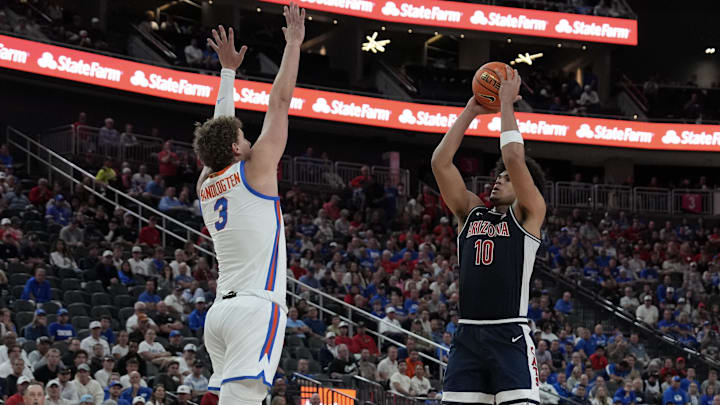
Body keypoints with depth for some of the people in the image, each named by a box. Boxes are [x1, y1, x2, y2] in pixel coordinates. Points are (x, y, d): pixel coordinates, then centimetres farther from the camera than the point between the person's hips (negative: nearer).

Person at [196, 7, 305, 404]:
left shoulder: (206, 184, 15)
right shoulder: (254, 170, -1)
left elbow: (220, 127, 30)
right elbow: (279, 102, 3)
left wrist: (229, 69, 39)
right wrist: (294, 42, 11)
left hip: (221, 309, 8)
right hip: (256, 308, -8)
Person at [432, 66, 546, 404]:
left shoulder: (528, 214, 5)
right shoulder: (471, 212, 18)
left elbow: (514, 157, -8)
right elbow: (440, 163, 9)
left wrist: (506, 104, 2)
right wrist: (471, 110, 9)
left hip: (510, 335, -5)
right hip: (467, 335, 5)